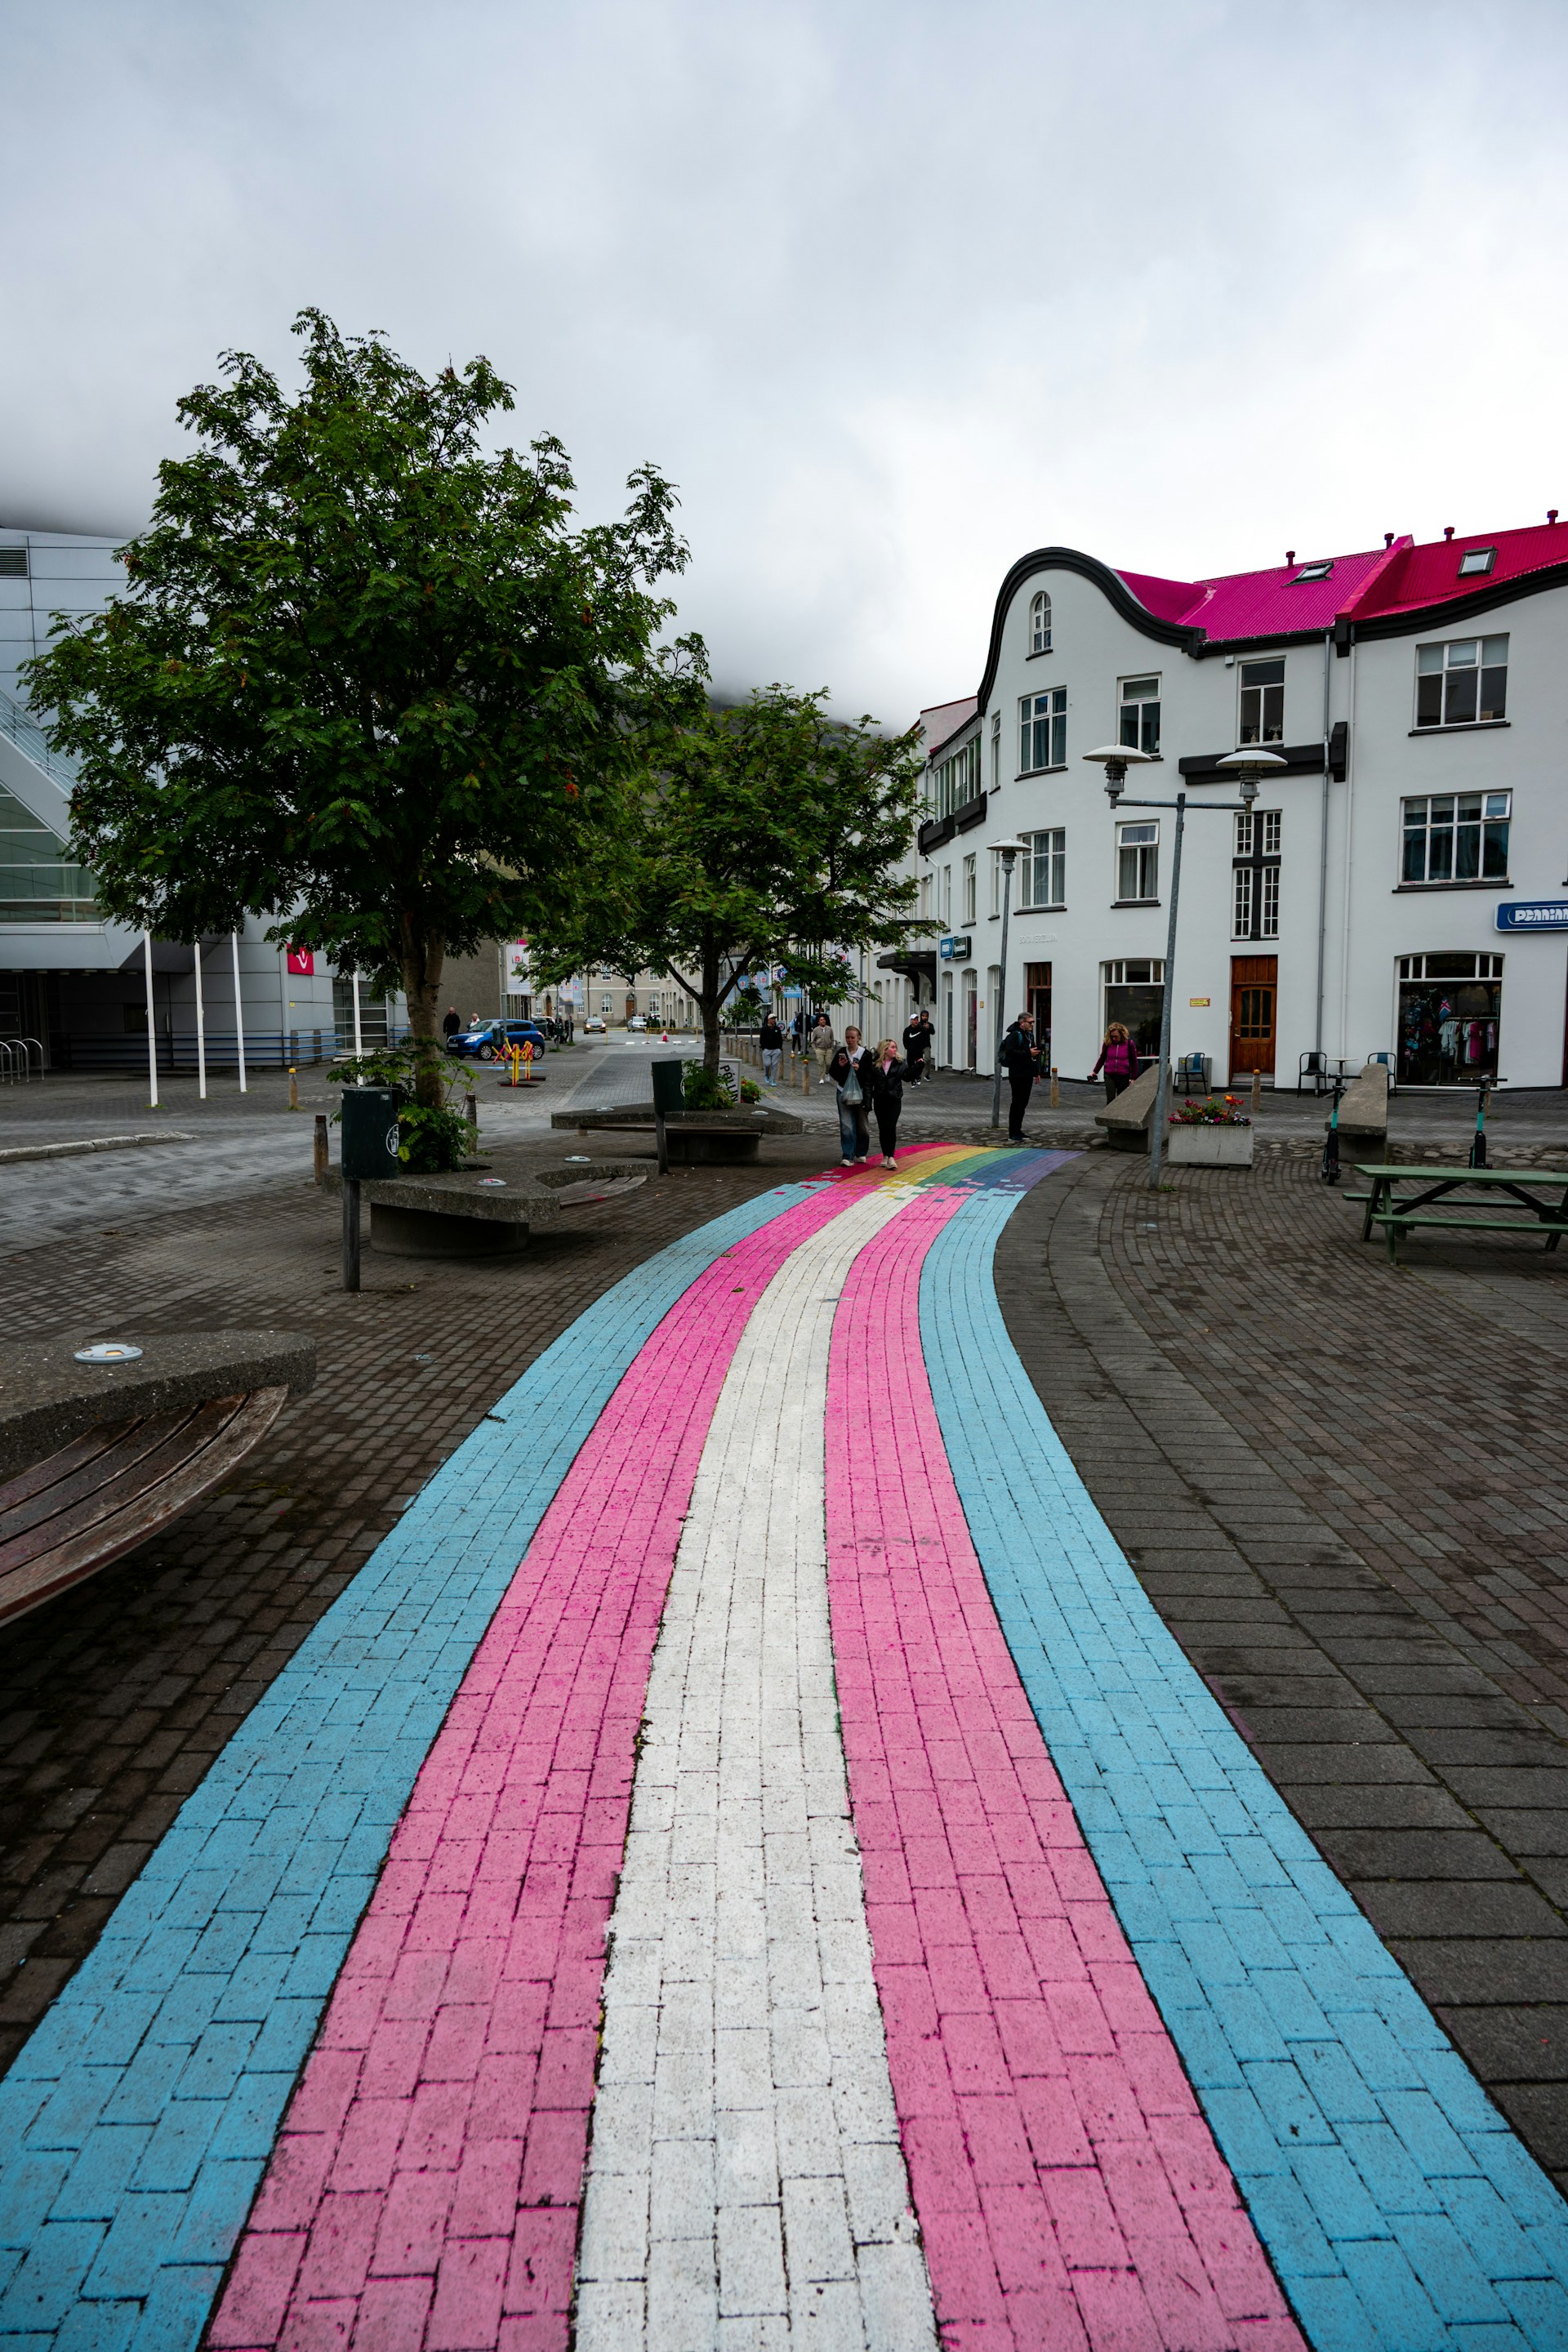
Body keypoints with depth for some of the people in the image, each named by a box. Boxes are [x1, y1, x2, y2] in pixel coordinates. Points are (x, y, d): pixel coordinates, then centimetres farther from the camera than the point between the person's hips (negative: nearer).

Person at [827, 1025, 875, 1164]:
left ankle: (860, 1153, 28)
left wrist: (860, 1069, -21)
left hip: (861, 1094, -1)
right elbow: (832, 1073, 5)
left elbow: (872, 1075, -6)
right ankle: (848, 1157, -3)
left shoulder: (866, 1054, -4)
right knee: (846, 1126, -5)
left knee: (862, 1125, 9)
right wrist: (840, 1066, -13)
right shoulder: (841, 1053, 3)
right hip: (844, 1093, 1)